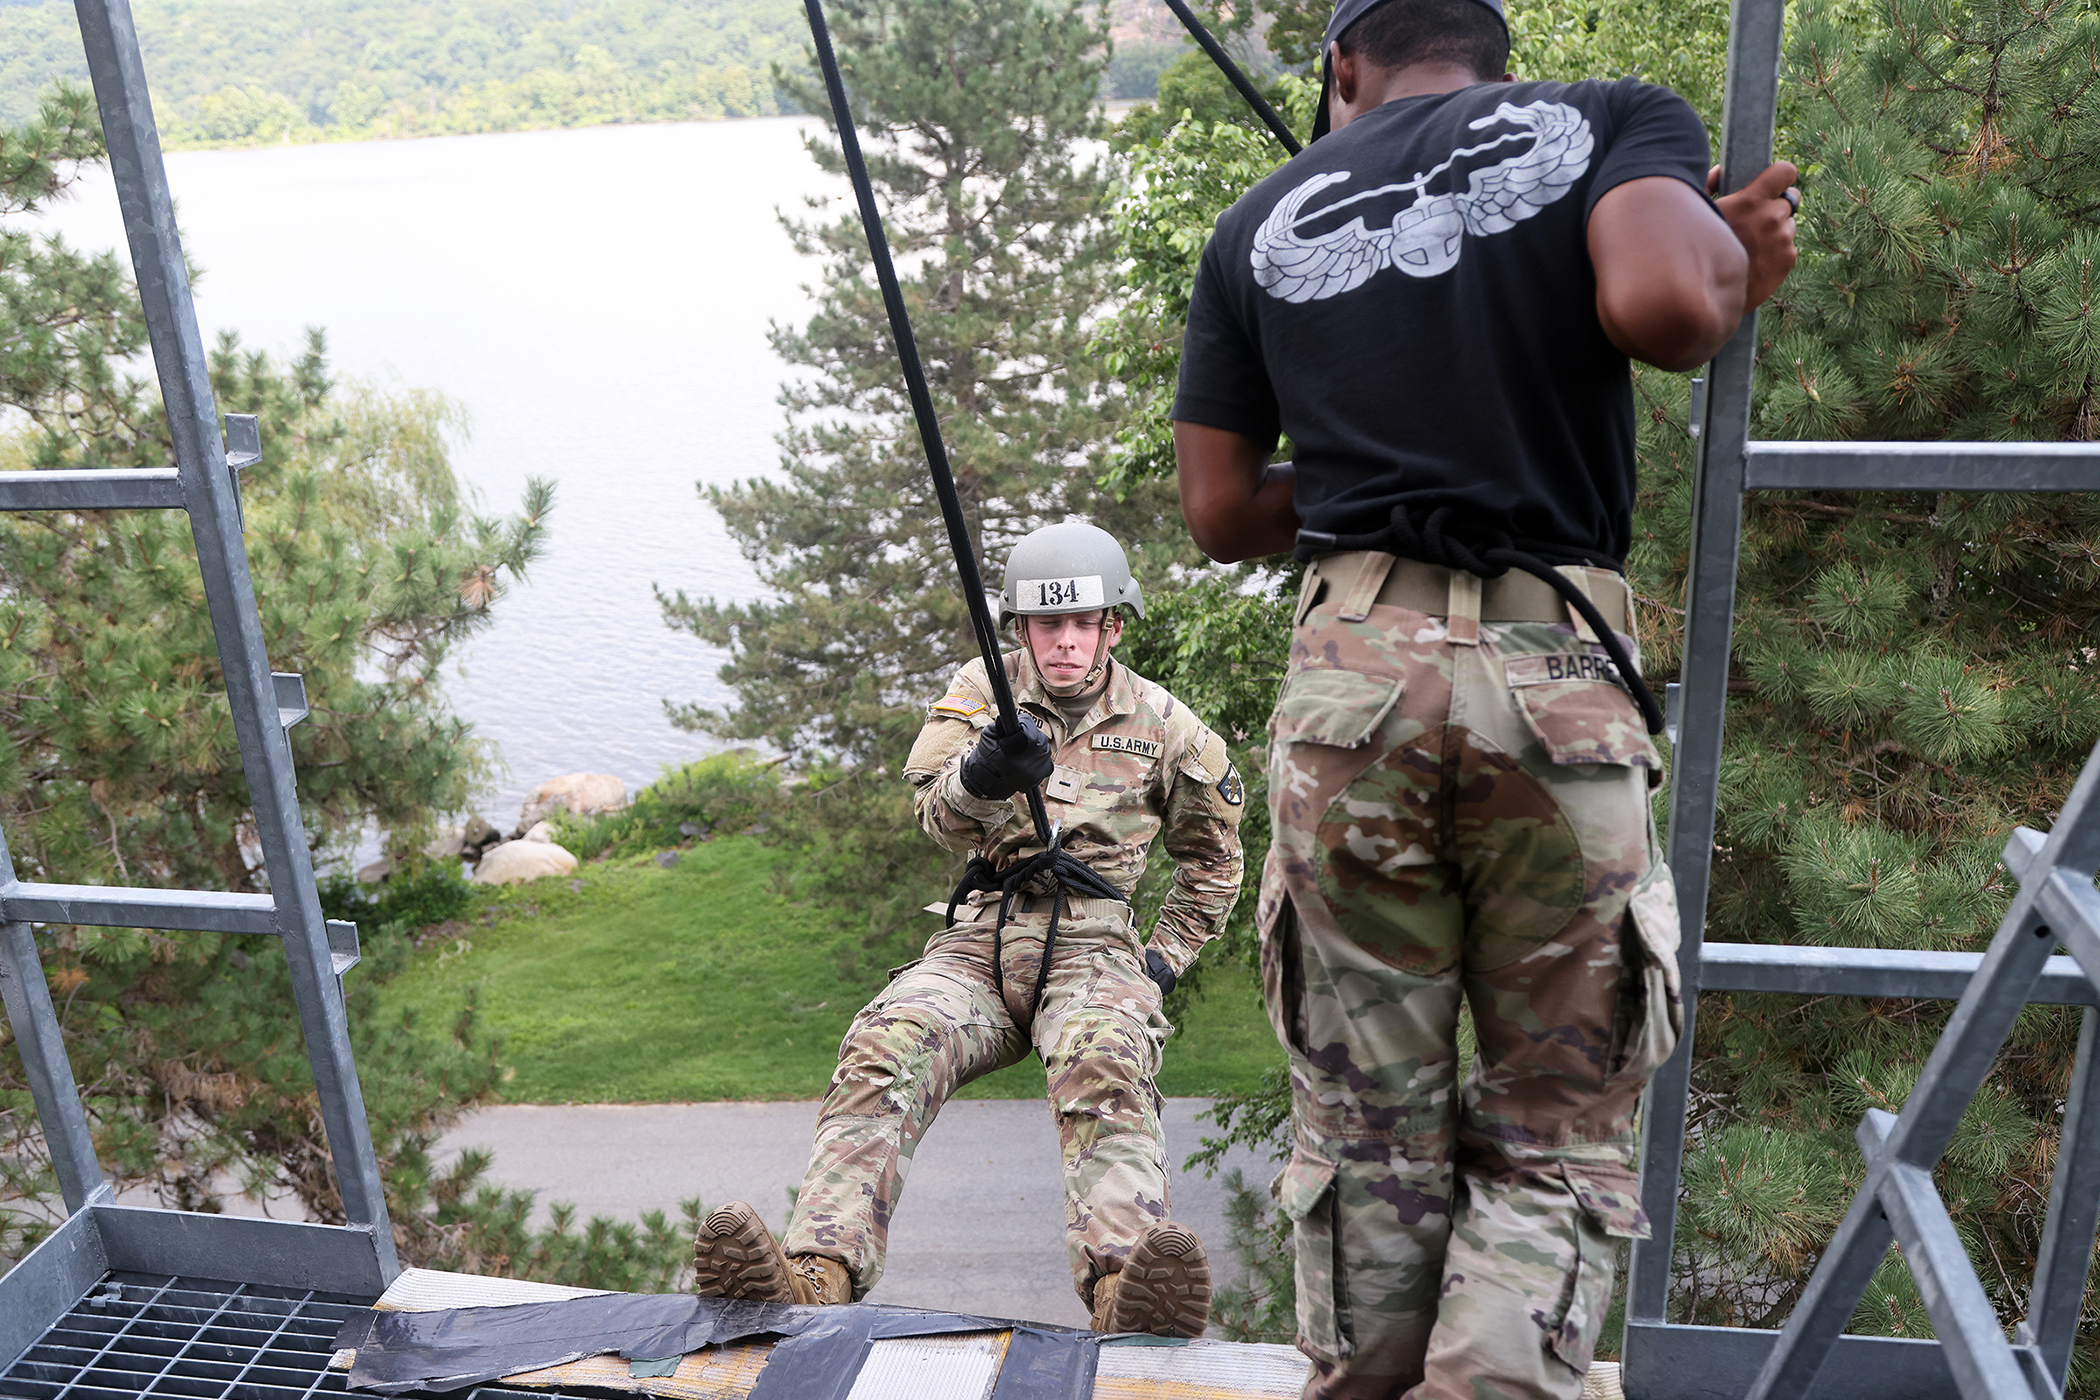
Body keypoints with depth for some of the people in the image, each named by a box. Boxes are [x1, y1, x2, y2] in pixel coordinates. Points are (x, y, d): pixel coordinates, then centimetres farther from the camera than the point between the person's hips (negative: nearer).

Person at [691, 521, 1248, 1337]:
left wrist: (1166, 957, 15)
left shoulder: (1159, 725, 11)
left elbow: (1213, 855, 26)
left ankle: (1126, 1286, -59)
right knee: (884, 1048, -30)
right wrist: (982, 773, -29)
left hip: (1092, 949, -1)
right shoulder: (984, 689, 10)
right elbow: (939, 819, -5)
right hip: (978, 941, 2)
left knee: (1106, 1064, -37)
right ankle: (817, 1273, -44)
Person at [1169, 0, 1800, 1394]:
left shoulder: (1260, 222, 17)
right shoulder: (1617, 119, 10)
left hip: (1353, 664, 2)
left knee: (1364, 1129, 12)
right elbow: (1661, 300, -12)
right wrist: (1741, 266, 10)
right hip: (1560, 666, -1)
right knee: (1558, 1138, 10)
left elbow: (1221, 512, 14)